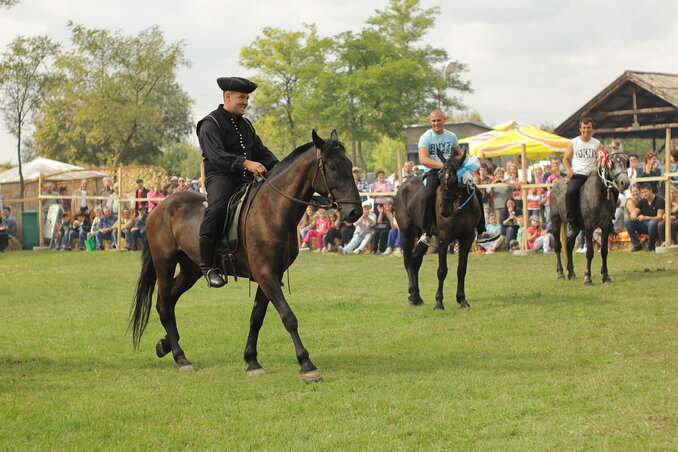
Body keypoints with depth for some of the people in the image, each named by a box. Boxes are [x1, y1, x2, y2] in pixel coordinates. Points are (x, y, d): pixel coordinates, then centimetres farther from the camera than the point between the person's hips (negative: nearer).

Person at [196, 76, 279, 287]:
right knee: (217, 209, -35)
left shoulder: (246, 125, 22)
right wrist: (246, 163, -31)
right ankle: (207, 265, -29)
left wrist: (276, 167, 0)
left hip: (245, 180, 8)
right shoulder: (210, 123, -4)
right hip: (220, 177, -7)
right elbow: (216, 154, -19)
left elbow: (260, 151, 22)